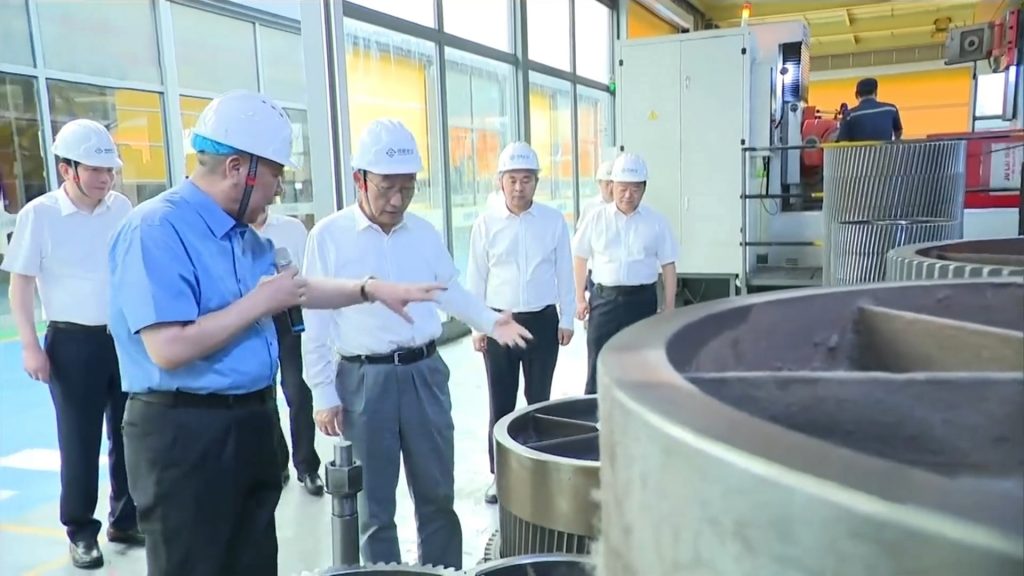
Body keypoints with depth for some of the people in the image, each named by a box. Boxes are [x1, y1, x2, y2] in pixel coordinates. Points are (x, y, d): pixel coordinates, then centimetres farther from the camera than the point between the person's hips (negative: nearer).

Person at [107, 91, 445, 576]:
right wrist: (259, 304, -19)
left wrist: (373, 290, 13)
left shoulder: (241, 234, 9)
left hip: (252, 419, 9)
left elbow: (296, 289, 23)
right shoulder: (156, 229, -20)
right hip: (185, 432, -9)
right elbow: (168, 350, -28)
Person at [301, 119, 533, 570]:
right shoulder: (328, 237, -6)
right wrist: (323, 394, -7)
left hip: (425, 373, 4)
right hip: (364, 380, -3)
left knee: (437, 493, 15)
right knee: (375, 503, 10)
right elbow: (317, 321, -6)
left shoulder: (425, 233, 6)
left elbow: (451, 291, 15)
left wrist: (491, 322, -2)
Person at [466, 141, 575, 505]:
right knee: (500, 403, 7)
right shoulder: (486, 223, -3)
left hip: (542, 321, 0)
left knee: (538, 399, 12)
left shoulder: (554, 220, -2)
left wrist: (566, 319, 3)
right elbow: (476, 277, 1)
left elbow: (564, 272, 4)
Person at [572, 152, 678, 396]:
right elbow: (581, 259, 8)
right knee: (598, 367, 1)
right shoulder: (596, 219, 2)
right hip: (604, 299, 0)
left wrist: (669, 306, 1)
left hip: (642, 299, 1)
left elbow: (668, 265, 4)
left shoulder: (656, 222, 1)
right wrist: (580, 298, 5)